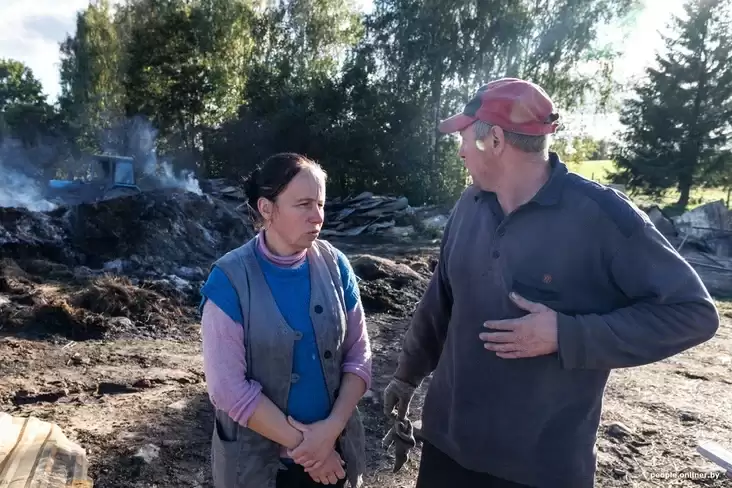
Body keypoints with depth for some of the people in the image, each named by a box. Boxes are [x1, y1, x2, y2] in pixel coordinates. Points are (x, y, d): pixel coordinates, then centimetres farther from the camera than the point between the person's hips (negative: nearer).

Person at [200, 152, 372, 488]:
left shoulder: (335, 265, -7)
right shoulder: (229, 280, -16)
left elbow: (359, 355, -3)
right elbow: (228, 387, -17)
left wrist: (332, 428, -15)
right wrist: (301, 444, -15)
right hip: (258, 461, -2)